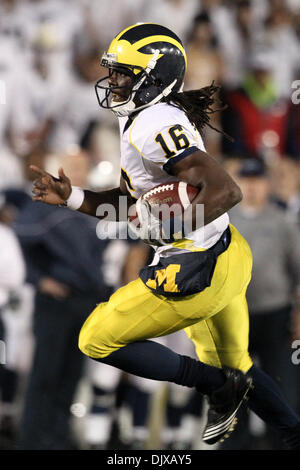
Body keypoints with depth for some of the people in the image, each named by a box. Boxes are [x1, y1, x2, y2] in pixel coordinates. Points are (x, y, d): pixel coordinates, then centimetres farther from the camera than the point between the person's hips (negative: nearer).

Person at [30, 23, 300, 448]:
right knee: (234, 367, 26)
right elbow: (128, 201, 18)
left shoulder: (155, 125, -21)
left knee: (98, 340, 1)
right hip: (229, 256, 10)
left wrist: (172, 232, -25)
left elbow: (225, 191, -28)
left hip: (198, 269, -10)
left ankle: (218, 387, 1)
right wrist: (71, 197, 7)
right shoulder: (143, 121, 10)